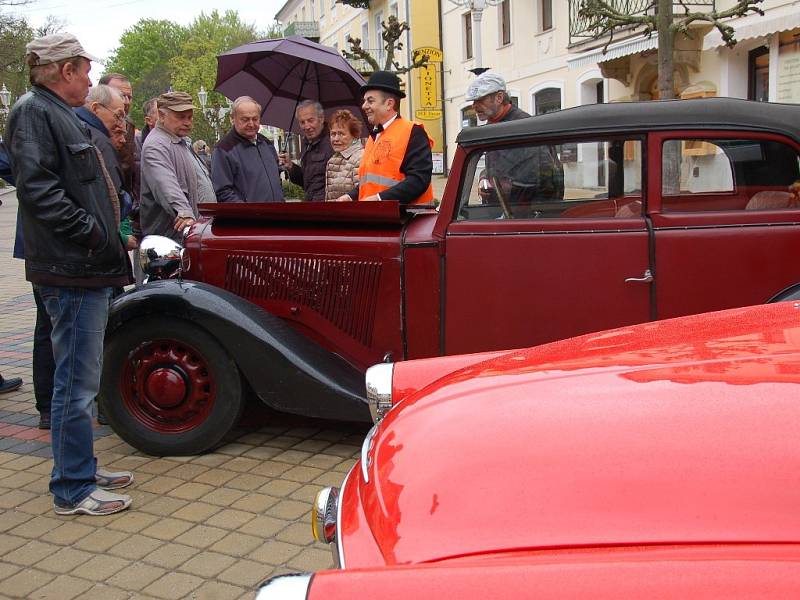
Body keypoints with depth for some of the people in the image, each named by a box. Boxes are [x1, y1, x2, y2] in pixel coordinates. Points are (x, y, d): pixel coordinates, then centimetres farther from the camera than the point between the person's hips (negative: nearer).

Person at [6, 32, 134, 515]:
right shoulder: (34, 112, -11)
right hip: (72, 271, -10)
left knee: (81, 378, 17)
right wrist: (94, 235, -20)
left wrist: (109, 236, 15)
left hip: (88, 268, 10)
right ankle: (73, 490, 7)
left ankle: (81, 470, 29)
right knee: (77, 381, -3)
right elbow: (37, 188, -22)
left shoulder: (62, 114, 20)